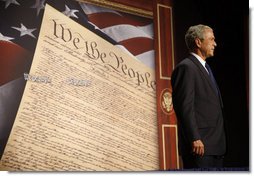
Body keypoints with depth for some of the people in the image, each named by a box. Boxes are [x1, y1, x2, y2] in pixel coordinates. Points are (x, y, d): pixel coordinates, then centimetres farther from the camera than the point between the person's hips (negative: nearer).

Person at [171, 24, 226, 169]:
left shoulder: (205, 68, 23)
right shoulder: (186, 68, -9)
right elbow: (185, 107, -17)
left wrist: (220, 142, 19)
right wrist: (195, 139, -22)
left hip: (216, 146, 10)